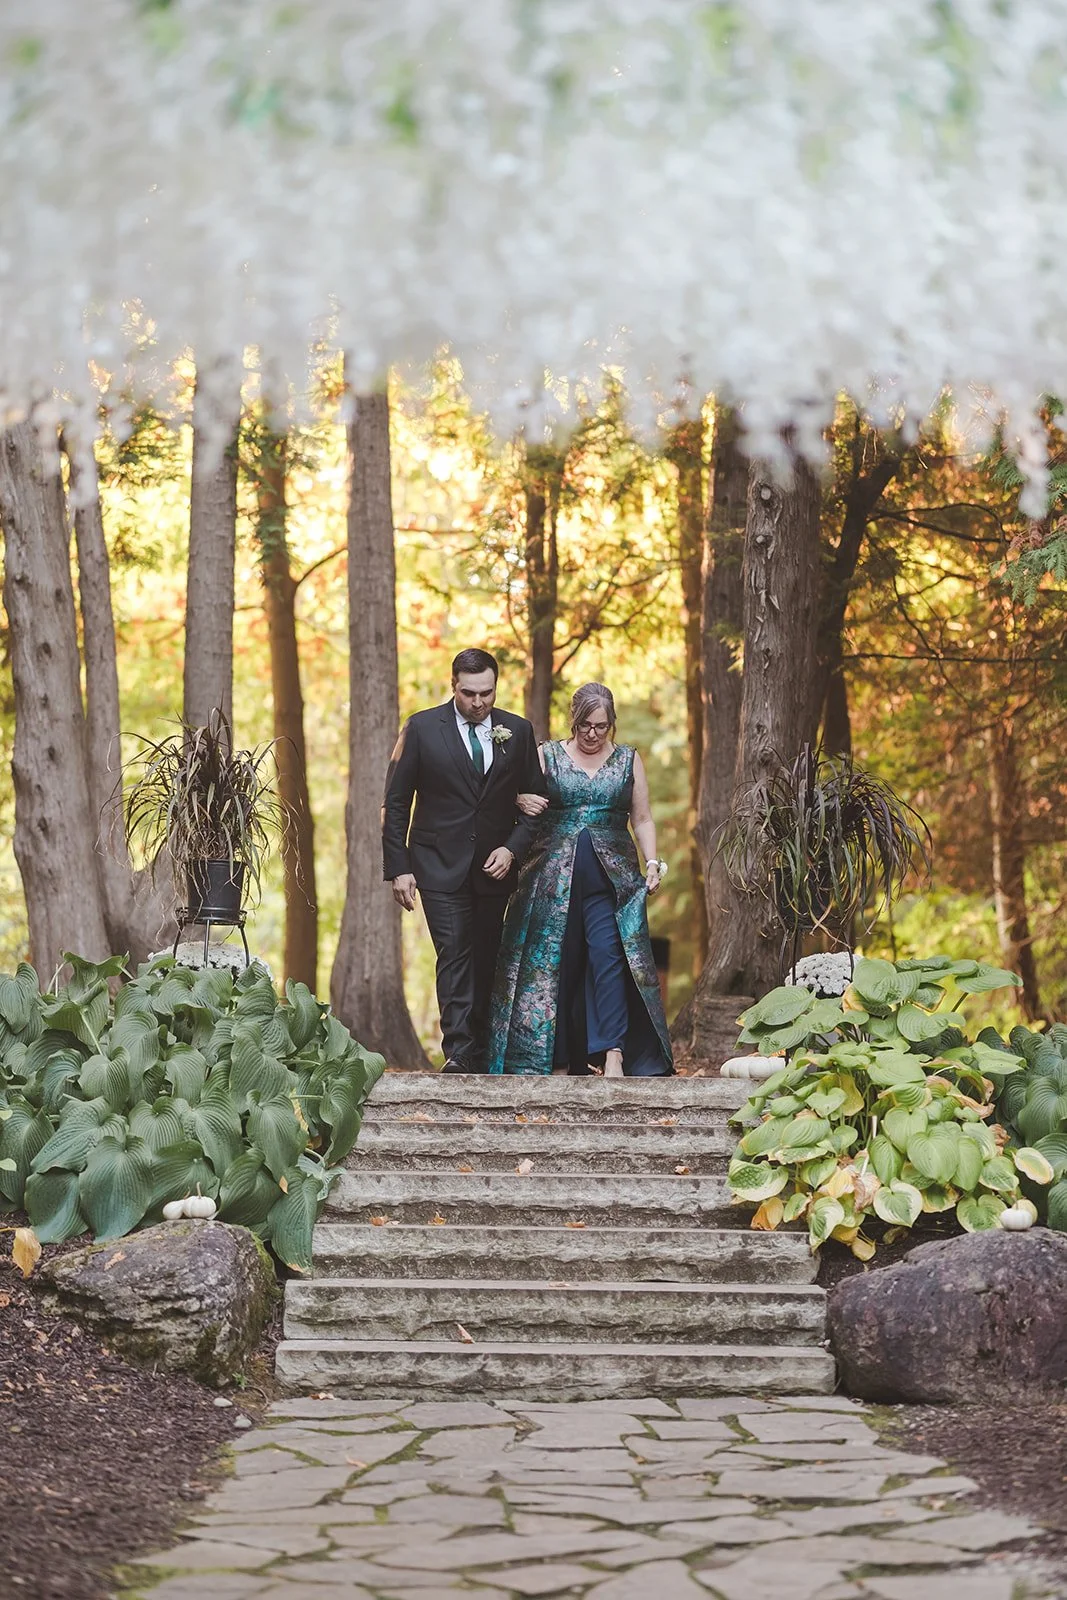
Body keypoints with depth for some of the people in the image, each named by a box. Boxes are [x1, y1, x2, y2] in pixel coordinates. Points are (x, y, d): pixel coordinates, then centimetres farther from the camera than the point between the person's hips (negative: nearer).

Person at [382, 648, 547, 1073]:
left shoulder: (518, 731, 5)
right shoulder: (423, 727, -2)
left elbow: (534, 799, 11)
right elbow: (396, 802, 1)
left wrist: (513, 848, -5)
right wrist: (398, 867, -5)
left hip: (494, 865, 3)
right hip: (440, 864, -3)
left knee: (485, 961, 5)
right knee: (455, 955, -13)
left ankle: (480, 1052, 11)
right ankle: (459, 1053, -17)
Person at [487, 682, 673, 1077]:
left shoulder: (628, 760, 11)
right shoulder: (547, 756, 8)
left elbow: (642, 819, 12)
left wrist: (652, 862, 0)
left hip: (611, 877, 0)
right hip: (554, 877, 0)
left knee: (608, 954, -16)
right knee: (555, 964, -1)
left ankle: (613, 1055, -22)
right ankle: (557, 1058, 5)